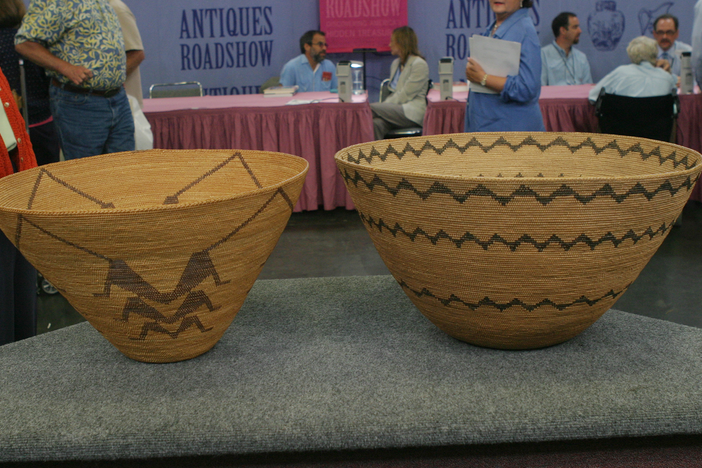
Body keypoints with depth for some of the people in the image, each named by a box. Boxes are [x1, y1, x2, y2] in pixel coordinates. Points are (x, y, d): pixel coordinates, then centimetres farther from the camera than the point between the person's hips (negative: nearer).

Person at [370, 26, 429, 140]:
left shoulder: (419, 64, -4)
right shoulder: (396, 63, 23)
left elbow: (405, 95, -11)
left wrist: (385, 106, -13)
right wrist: (383, 106, 1)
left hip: (412, 113, -6)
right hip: (397, 110, 6)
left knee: (371, 108, -27)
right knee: (377, 123, -31)